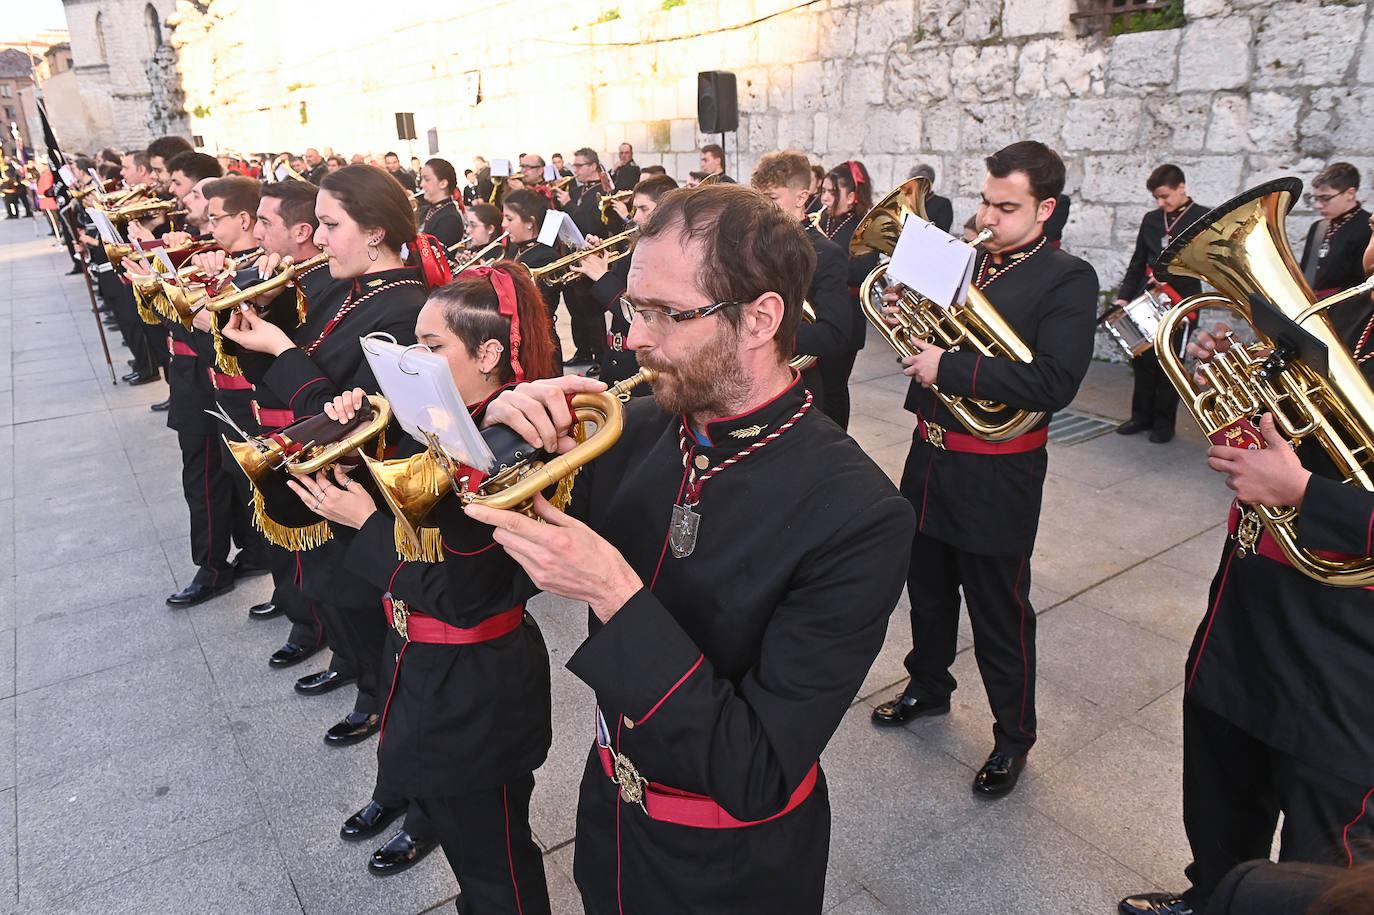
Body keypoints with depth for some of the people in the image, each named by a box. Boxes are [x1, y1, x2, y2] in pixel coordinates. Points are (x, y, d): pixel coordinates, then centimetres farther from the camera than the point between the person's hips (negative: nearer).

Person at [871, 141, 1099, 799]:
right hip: (931, 456, 6)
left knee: (1000, 614, 8)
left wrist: (948, 368, -26)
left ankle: (1013, 737, 29)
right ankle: (928, 687, 45)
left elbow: (1054, 383, -24)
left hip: (996, 475, -6)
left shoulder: (1067, 280, -12)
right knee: (928, 589, 21)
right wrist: (905, 309, -8)